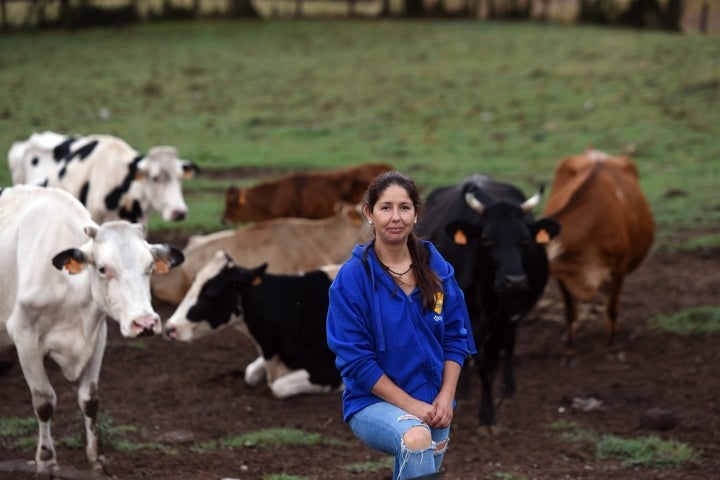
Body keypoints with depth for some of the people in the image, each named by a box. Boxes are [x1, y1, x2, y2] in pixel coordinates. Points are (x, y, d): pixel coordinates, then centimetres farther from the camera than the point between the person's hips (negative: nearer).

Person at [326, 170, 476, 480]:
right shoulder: (352, 277, -12)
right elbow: (355, 359, -13)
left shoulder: (437, 267, 0)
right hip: (373, 401, -5)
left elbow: (456, 337, 6)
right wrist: (410, 405, -18)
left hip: (432, 405, 5)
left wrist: (445, 397, -8)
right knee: (416, 438, -35)